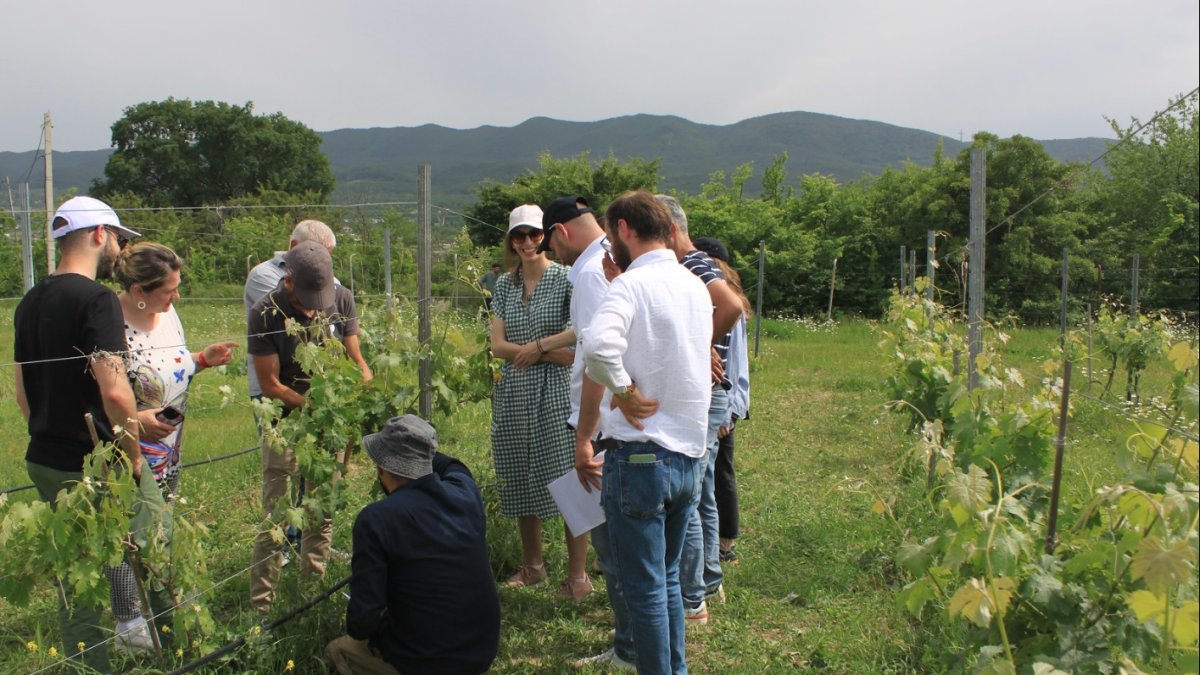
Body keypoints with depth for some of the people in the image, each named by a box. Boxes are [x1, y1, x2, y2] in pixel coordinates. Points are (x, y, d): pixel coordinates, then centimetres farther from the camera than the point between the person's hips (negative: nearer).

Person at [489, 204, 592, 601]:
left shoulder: (566, 279, -4)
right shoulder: (505, 285, 10)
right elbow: (498, 346, 2)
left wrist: (538, 346, -14)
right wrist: (554, 354, -9)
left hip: (556, 392, -5)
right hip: (513, 393, 5)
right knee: (520, 484, 10)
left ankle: (578, 575, 5)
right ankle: (532, 566, 26)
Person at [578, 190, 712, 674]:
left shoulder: (633, 283, -14)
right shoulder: (697, 288, 10)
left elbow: (598, 344, -34)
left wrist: (623, 390, -18)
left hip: (641, 457, -8)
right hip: (690, 456, 8)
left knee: (644, 588, 4)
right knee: (667, 579, 21)